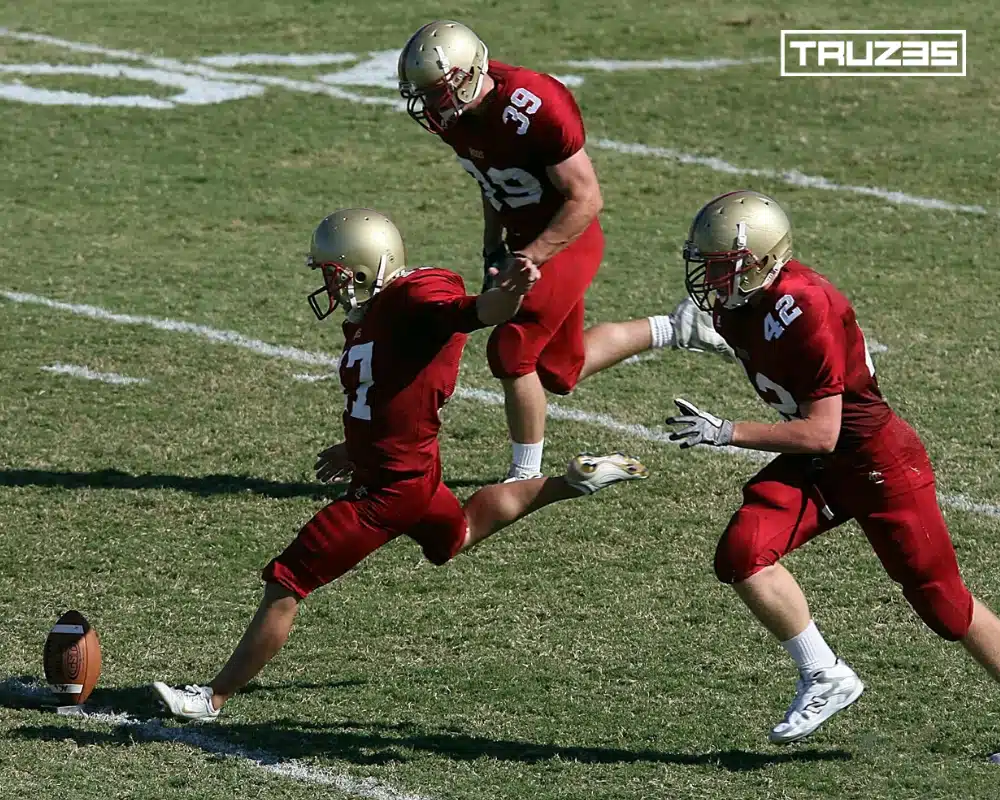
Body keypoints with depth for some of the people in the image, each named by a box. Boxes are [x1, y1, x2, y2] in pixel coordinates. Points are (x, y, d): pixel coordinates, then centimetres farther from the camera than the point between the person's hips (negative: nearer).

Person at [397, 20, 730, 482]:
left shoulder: (535, 110, -30)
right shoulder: (455, 113, -5)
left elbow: (584, 199, -24)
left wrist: (527, 259, -26)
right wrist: (493, 249, 8)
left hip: (565, 241, -9)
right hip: (526, 237, 9)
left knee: (511, 353, -13)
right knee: (560, 371, 16)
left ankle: (526, 477, 4)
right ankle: (675, 330, 32)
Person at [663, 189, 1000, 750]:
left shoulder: (806, 312, -29)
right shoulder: (736, 304, -4)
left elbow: (821, 432, -27)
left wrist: (725, 433, -28)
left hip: (877, 461, -8)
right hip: (817, 467, 8)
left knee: (941, 602, 3)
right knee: (742, 552, -15)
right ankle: (824, 678, -1)